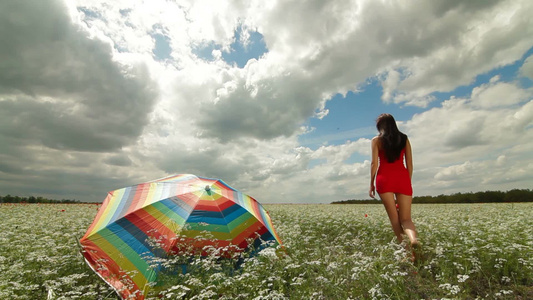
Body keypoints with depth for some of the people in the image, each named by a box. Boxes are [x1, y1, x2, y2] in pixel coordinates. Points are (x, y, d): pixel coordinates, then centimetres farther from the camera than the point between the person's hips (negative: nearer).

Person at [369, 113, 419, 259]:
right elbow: (409, 164, 13)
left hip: (385, 178, -2)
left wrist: (371, 184, 5)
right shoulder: (404, 139, 15)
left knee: (394, 218, 3)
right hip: (403, 178, 2)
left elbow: (374, 163, 0)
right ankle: (414, 239, -29)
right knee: (406, 218, 1)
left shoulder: (377, 140, 7)